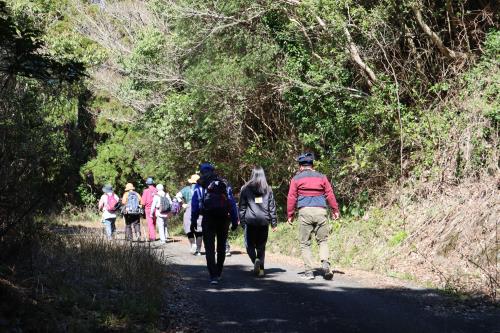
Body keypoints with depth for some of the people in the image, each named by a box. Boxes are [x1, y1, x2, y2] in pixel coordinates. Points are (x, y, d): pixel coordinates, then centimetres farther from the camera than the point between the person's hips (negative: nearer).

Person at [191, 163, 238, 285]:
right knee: (221, 246, 17)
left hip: (208, 219, -3)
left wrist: (193, 221, 2)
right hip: (224, 218, 3)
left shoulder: (199, 185, 4)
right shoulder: (225, 184, 11)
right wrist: (235, 220, 9)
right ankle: (218, 273, 25)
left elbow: (195, 204, -1)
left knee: (209, 248, -2)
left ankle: (213, 276, -12)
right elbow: (232, 203, 8)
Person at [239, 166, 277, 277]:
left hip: (250, 221, -2)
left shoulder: (246, 188, 1)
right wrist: (274, 223, 11)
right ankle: (261, 268, 5)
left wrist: (242, 221, 6)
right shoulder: (268, 189, 6)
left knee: (250, 244, 8)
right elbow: (272, 207, 7)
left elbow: (241, 206, 1)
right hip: (264, 221, 2)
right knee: (261, 246, 11)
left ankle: (255, 260, -18)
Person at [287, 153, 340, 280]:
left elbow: (291, 198, 3)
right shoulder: (321, 177, 12)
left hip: (305, 212, -2)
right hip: (320, 211, 2)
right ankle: (325, 263, -14)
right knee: (323, 241, 11)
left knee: (305, 243, 6)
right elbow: (330, 194, 8)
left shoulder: (296, 179, 7)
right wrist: (335, 210, 13)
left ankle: (309, 271, 1)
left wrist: (290, 215, 8)